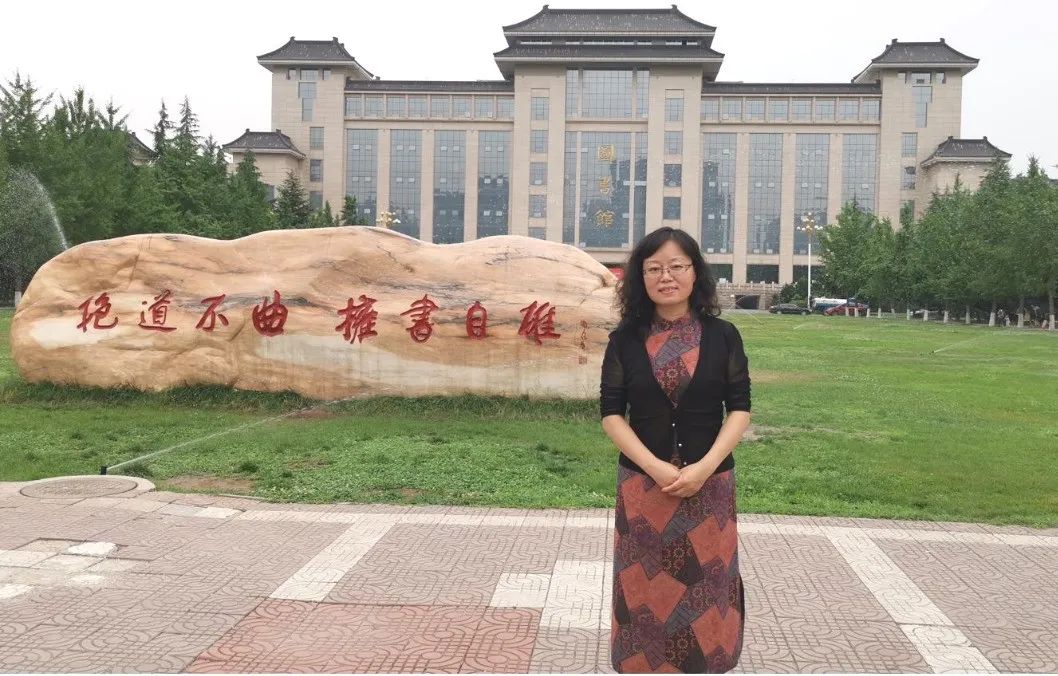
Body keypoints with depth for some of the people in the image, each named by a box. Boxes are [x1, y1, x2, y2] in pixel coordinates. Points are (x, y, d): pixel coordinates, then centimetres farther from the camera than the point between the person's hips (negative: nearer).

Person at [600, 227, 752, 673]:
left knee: (705, 587, 7)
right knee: (645, 588, 7)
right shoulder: (626, 339, -1)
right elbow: (611, 413, -2)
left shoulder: (723, 336, 0)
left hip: (709, 483, 0)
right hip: (642, 482, 0)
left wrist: (704, 467, -14)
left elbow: (739, 409, -1)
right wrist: (656, 468, -15)